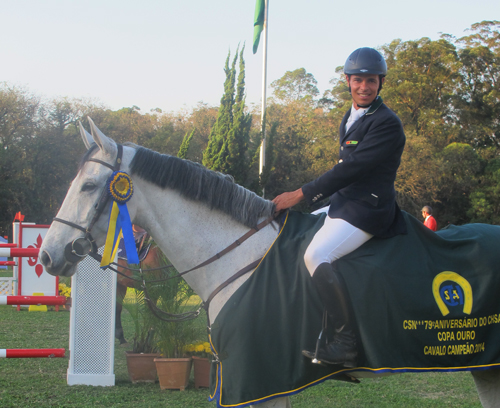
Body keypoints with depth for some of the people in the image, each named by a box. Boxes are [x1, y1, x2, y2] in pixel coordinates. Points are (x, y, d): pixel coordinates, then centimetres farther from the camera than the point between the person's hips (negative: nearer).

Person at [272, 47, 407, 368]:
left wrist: (302, 194, -18)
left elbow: (352, 168, -20)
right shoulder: (351, 118, 17)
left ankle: (346, 344, -28)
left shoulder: (386, 123, -14)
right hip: (343, 203, 10)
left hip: (367, 209, -10)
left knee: (316, 255, -29)